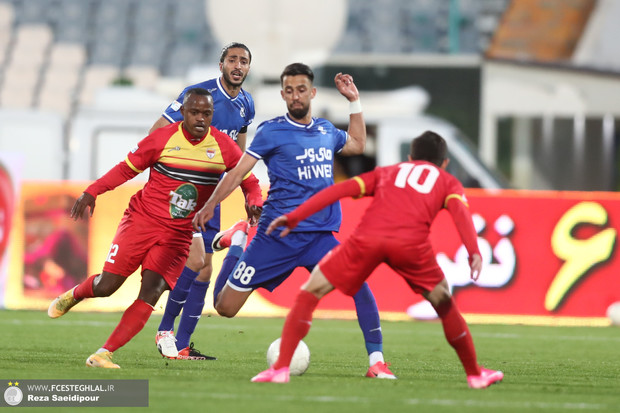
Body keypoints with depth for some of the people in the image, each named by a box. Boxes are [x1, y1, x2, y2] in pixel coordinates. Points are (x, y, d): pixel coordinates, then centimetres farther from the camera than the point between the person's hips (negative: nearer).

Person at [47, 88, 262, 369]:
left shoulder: (224, 147, -2)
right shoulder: (162, 138, -6)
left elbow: (249, 181, 9)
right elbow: (126, 169, 4)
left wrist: (254, 203, -13)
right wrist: (92, 192, -7)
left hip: (178, 235, 1)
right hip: (142, 220, -1)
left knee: (151, 292, -17)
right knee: (106, 286, -6)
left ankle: (103, 354, -15)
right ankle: (74, 294, 31)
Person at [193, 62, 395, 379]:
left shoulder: (326, 131, 14)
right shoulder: (271, 131, -1)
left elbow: (357, 145, 34)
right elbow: (239, 171, -2)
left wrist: (354, 101, 26)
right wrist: (209, 206, -11)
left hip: (320, 235, 3)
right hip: (277, 233, -3)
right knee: (225, 306, 0)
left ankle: (376, 361, -16)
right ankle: (236, 243, 29)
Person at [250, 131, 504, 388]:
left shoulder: (386, 173, 36)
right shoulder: (448, 182, 31)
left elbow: (340, 190, 22)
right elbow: (459, 210, 8)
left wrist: (293, 217, 19)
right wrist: (474, 251, -6)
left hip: (366, 239, 1)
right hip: (412, 243, -1)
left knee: (309, 294, 13)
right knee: (444, 304, 23)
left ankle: (281, 368, 1)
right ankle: (475, 374, 27)